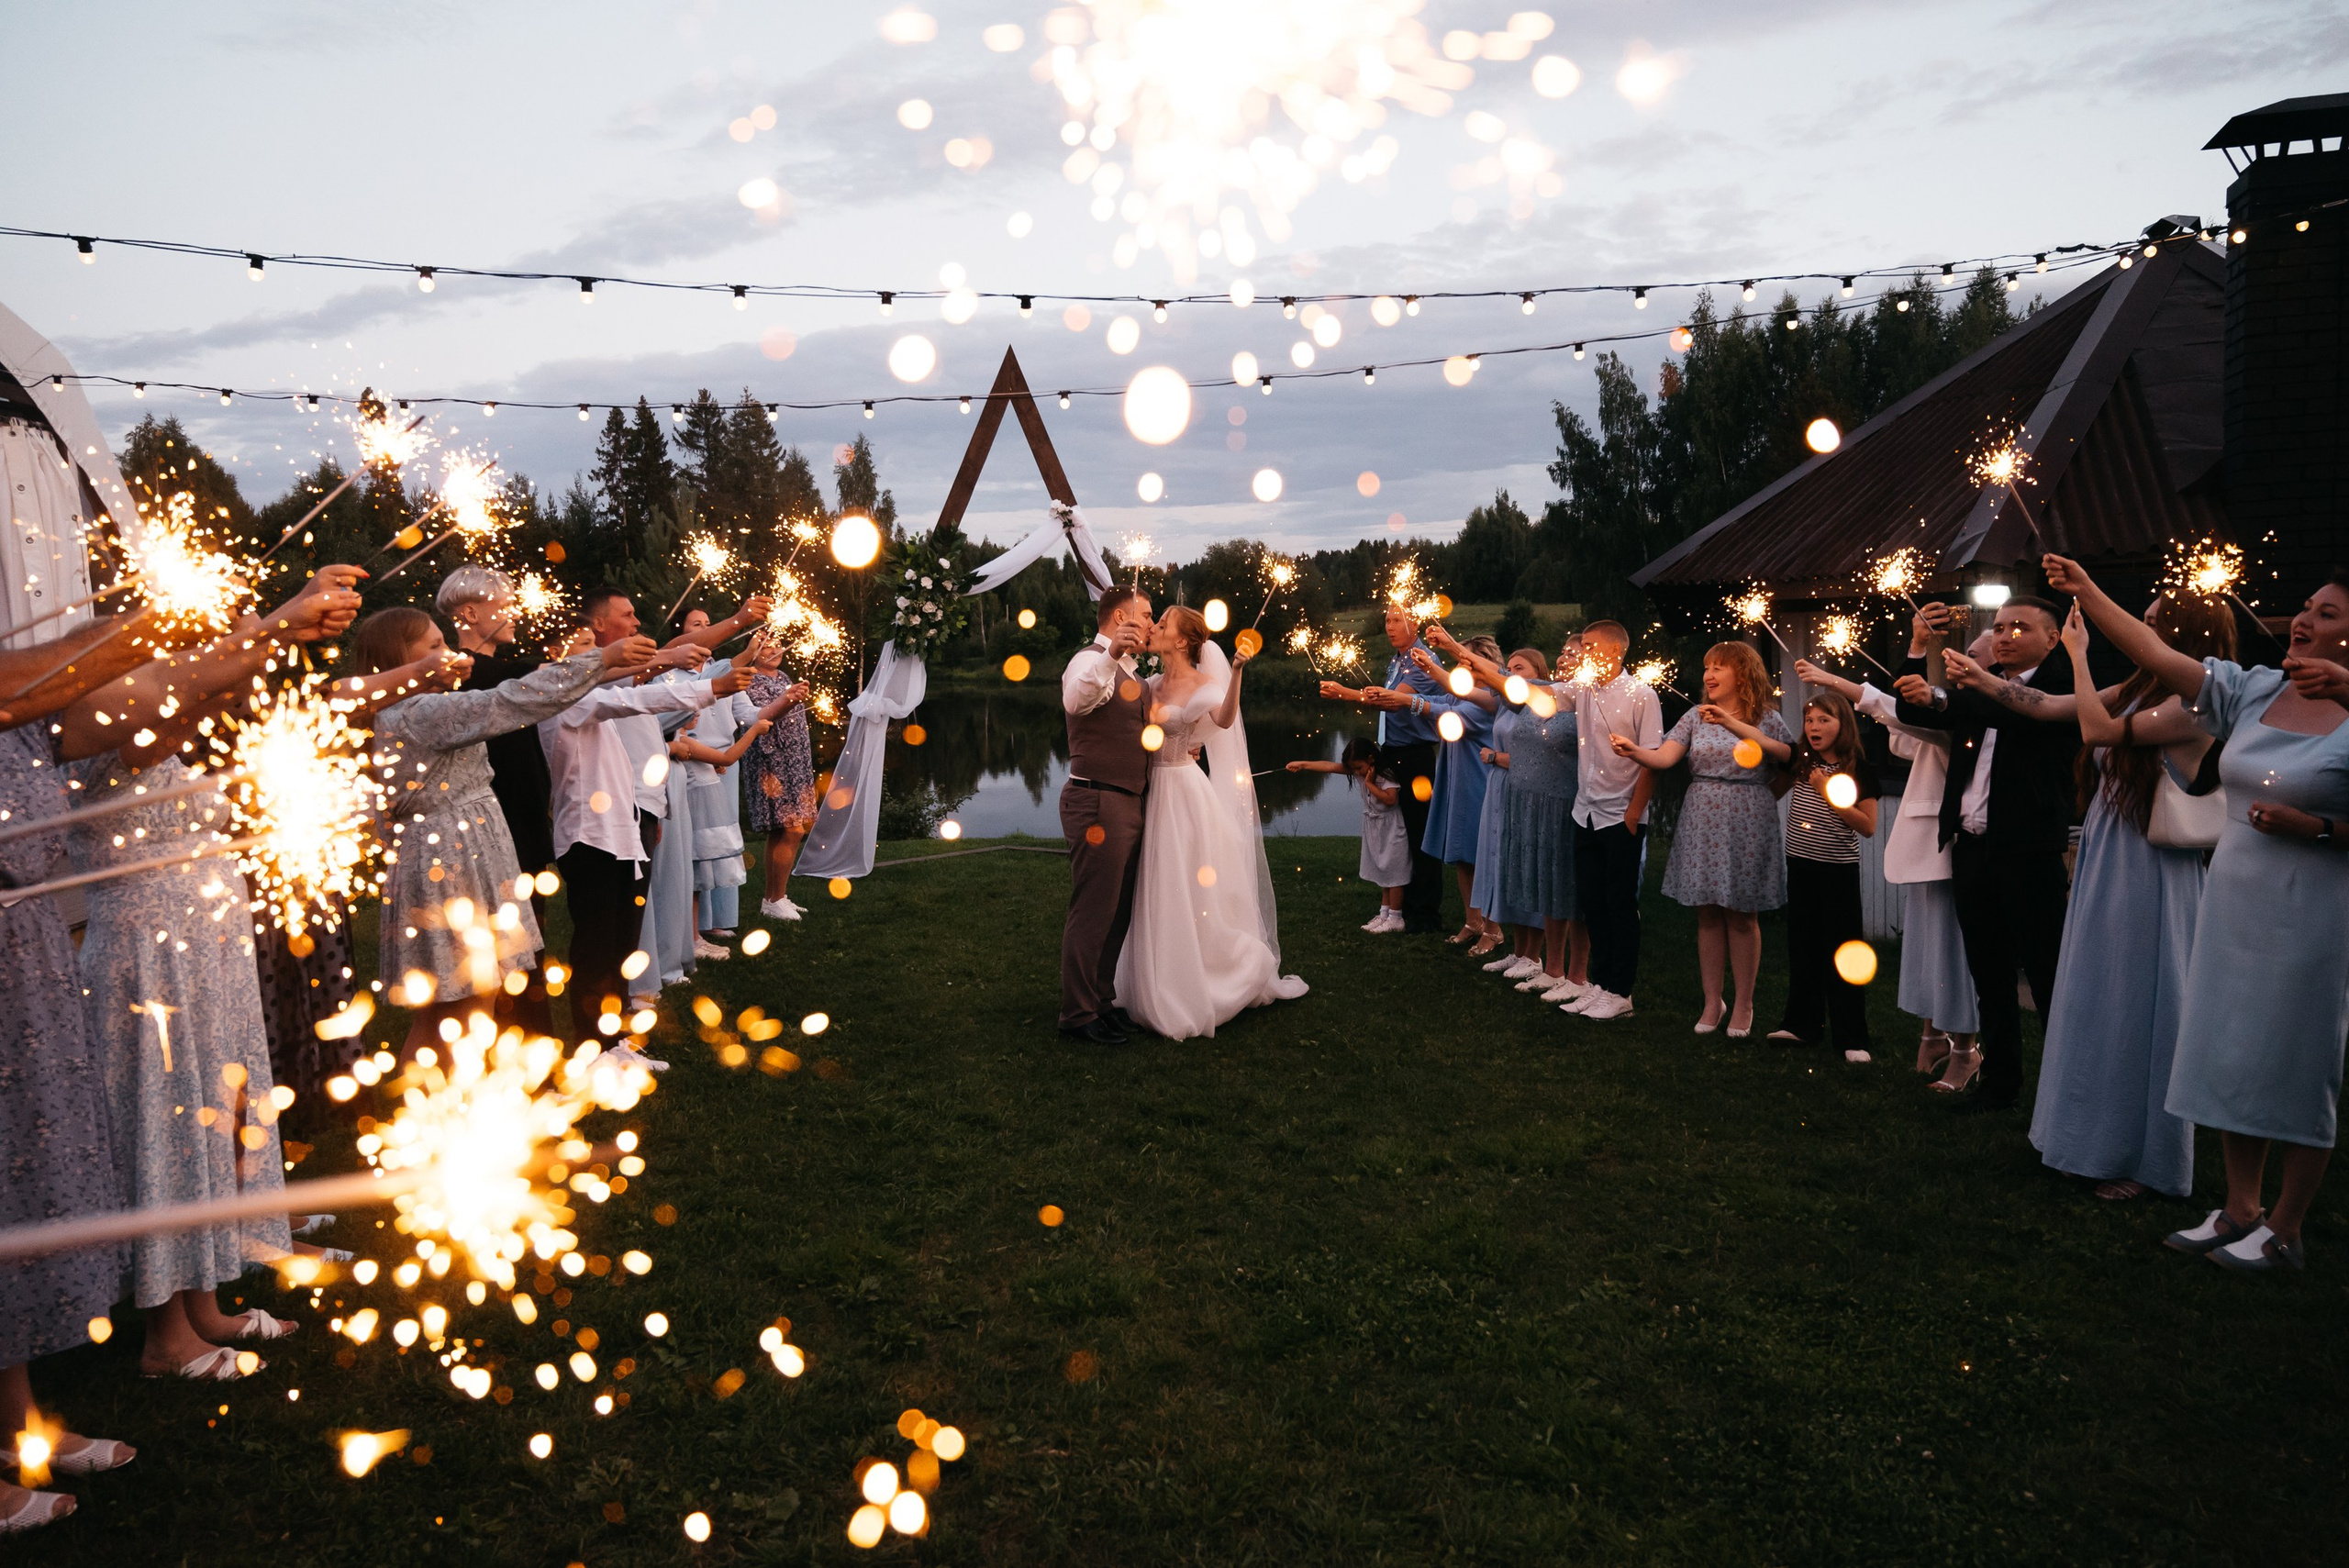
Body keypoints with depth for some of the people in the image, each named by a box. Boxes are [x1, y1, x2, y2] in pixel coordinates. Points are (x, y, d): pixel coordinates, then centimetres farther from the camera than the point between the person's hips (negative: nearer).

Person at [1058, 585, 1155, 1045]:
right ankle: (1078, 1014, 4)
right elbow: (1075, 700, -37)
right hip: (1098, 804, -10)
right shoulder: (1093, 660, -12)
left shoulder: (1128, 673, 20)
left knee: (1117, 912, 16)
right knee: (1092, 912, -4)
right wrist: (1111, 655, -51)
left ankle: (1102, 1001, 28)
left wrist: (1174, 749, 17)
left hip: (1126, 804, 10)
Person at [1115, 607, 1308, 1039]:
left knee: (1191, 895, 0)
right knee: (1157, 896, 14)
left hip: (1184, 794, -7)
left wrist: (1236, 672, -47)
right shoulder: (1152, 685, 9)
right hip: (1152, 793, 7)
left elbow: (1224, 719, -33)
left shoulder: (1202, 686, -11)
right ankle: (1163, 993, 28)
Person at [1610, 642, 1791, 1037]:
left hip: (1746, 826, -3)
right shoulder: (1696, 716, 8)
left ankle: (1743, 1004, 15)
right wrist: (1632, 750, -25)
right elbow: (1664, 756, -5)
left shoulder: (1765, 717, 0)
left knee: (1741, 915, 3)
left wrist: (1731, 723, -28)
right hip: (1701, 823, 3)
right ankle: (1712, 1001, 16)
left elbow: (1783, 753, -21)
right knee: (1707, 914, 6)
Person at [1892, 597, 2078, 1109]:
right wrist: (1918, 646, 1)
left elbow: (2026, 711, -23)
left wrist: (1941, 699, -30)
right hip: (1971, 850, 6)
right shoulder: (1977, 689, 15)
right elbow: (1911, 711, 13)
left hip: (2029, 855, -6)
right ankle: (1999, 1082, 24)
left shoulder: (2062, 683, -4)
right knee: (1989, 978, 14)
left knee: (2048, 978, -2)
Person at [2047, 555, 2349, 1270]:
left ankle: (2284, 1230, 18)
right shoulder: (2253, 692, 4)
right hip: (2234, 906, 6)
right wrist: (2086, 592, -5)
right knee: (2230, 1058, 12)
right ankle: (2240, 1210, 26)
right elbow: (2156, 654, 0)